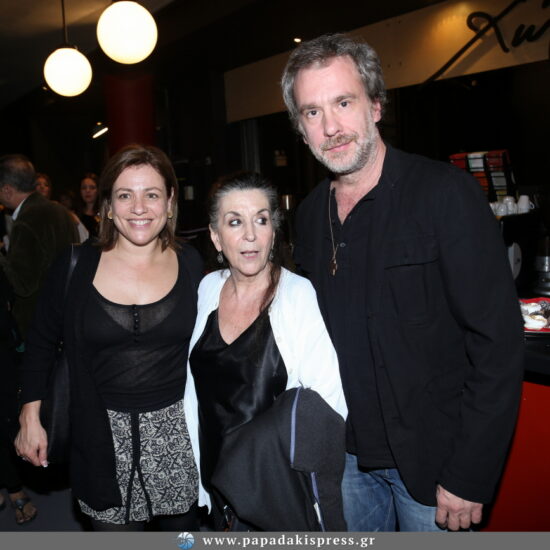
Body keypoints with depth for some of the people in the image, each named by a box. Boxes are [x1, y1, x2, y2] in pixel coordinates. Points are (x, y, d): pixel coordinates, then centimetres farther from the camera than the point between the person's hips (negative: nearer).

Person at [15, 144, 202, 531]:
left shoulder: (190, 264, -3)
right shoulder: (76, 267, -5)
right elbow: (42, 343, 5)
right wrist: (30, 417, 2)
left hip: (178, 431, 1)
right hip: (104, 437, -1)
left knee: (184, 528, 16)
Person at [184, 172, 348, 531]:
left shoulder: (302, 296, -19)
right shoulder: (207, 289, -2)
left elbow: (329, 406, -19)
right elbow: (196, 388, 8)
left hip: (281, 490, -5)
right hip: (217, 484, 5)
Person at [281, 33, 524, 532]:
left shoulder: (445, 193, -15)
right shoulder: (310, 214, 2)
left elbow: (499, 342, -17)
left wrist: (469, 476, -17)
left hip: (433, 460, -4)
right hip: (348, 454, 5)